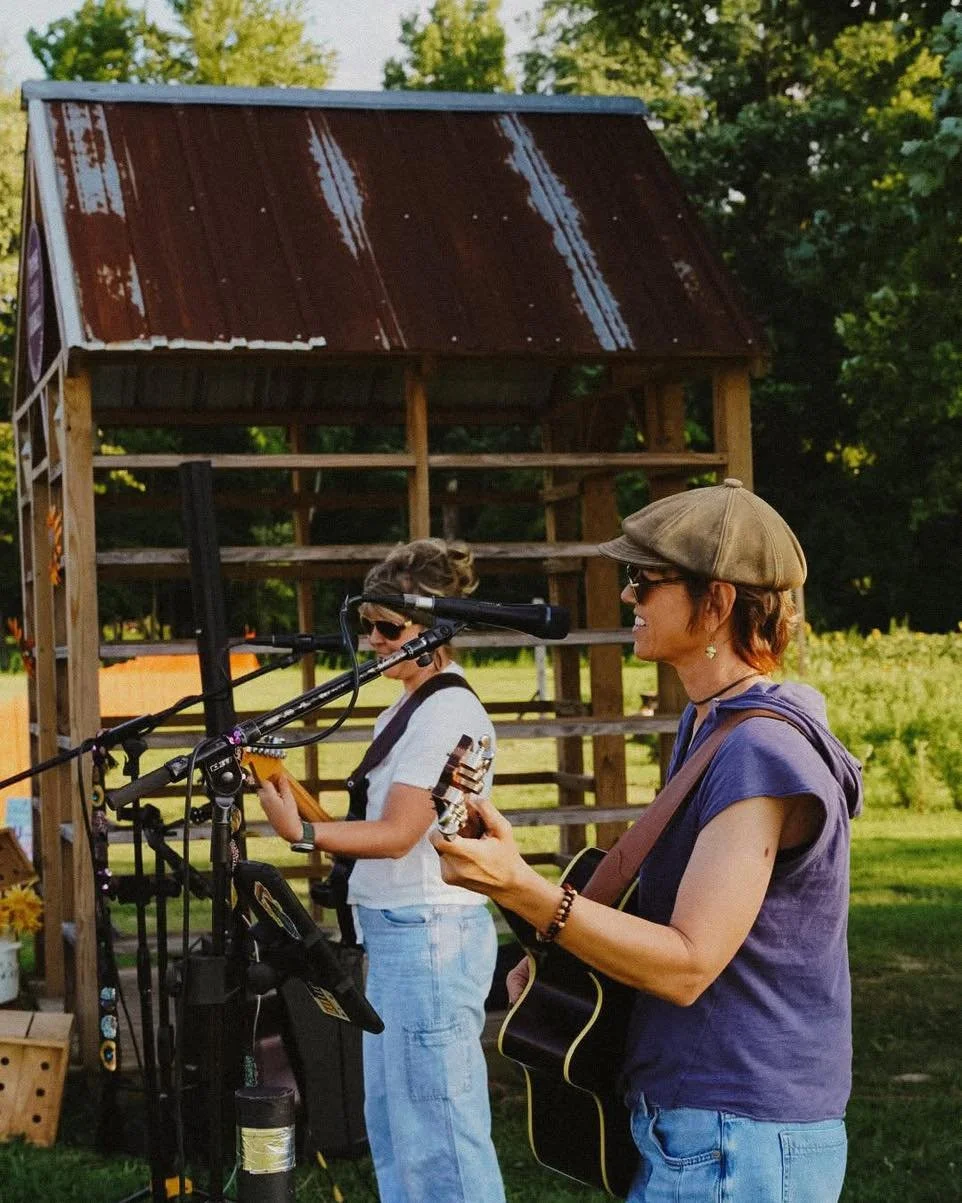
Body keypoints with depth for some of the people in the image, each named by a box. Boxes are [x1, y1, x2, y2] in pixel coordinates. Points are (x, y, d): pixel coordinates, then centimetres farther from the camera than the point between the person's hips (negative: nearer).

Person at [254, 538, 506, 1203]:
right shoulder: (405, 709, 15)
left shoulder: (449, 714, -15)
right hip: (391, 932, 10)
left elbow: (398, 834, -20)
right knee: (391, 1126, 16)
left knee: (435, 1132, -7)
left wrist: (303, 831, -29)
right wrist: (304, 807, 7)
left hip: (430, 936, -10)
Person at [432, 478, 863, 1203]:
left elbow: (686, 965, -26)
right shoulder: (707, 726, 10)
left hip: (735, 1144, -9)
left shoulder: (760, 754, -22)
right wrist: (559, 953, 8)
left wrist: (523, 890, -32)